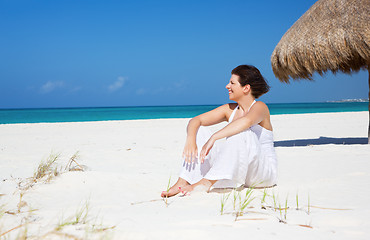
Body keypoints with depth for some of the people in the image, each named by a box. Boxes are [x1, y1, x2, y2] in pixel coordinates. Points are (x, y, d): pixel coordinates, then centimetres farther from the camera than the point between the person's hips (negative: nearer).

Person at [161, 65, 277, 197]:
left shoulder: (260, 107, -12)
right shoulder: (230, 109, 8)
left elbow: (246, 121, -37)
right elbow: (196, 120, 1)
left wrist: (213, 138, -43)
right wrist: (190, 140, -21)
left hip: (265, 170, -6)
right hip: (238, 171, 6)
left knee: (242, 133, -35)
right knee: (199, 131, -3)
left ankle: (206, 183, -37)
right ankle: (182, 182, -18)